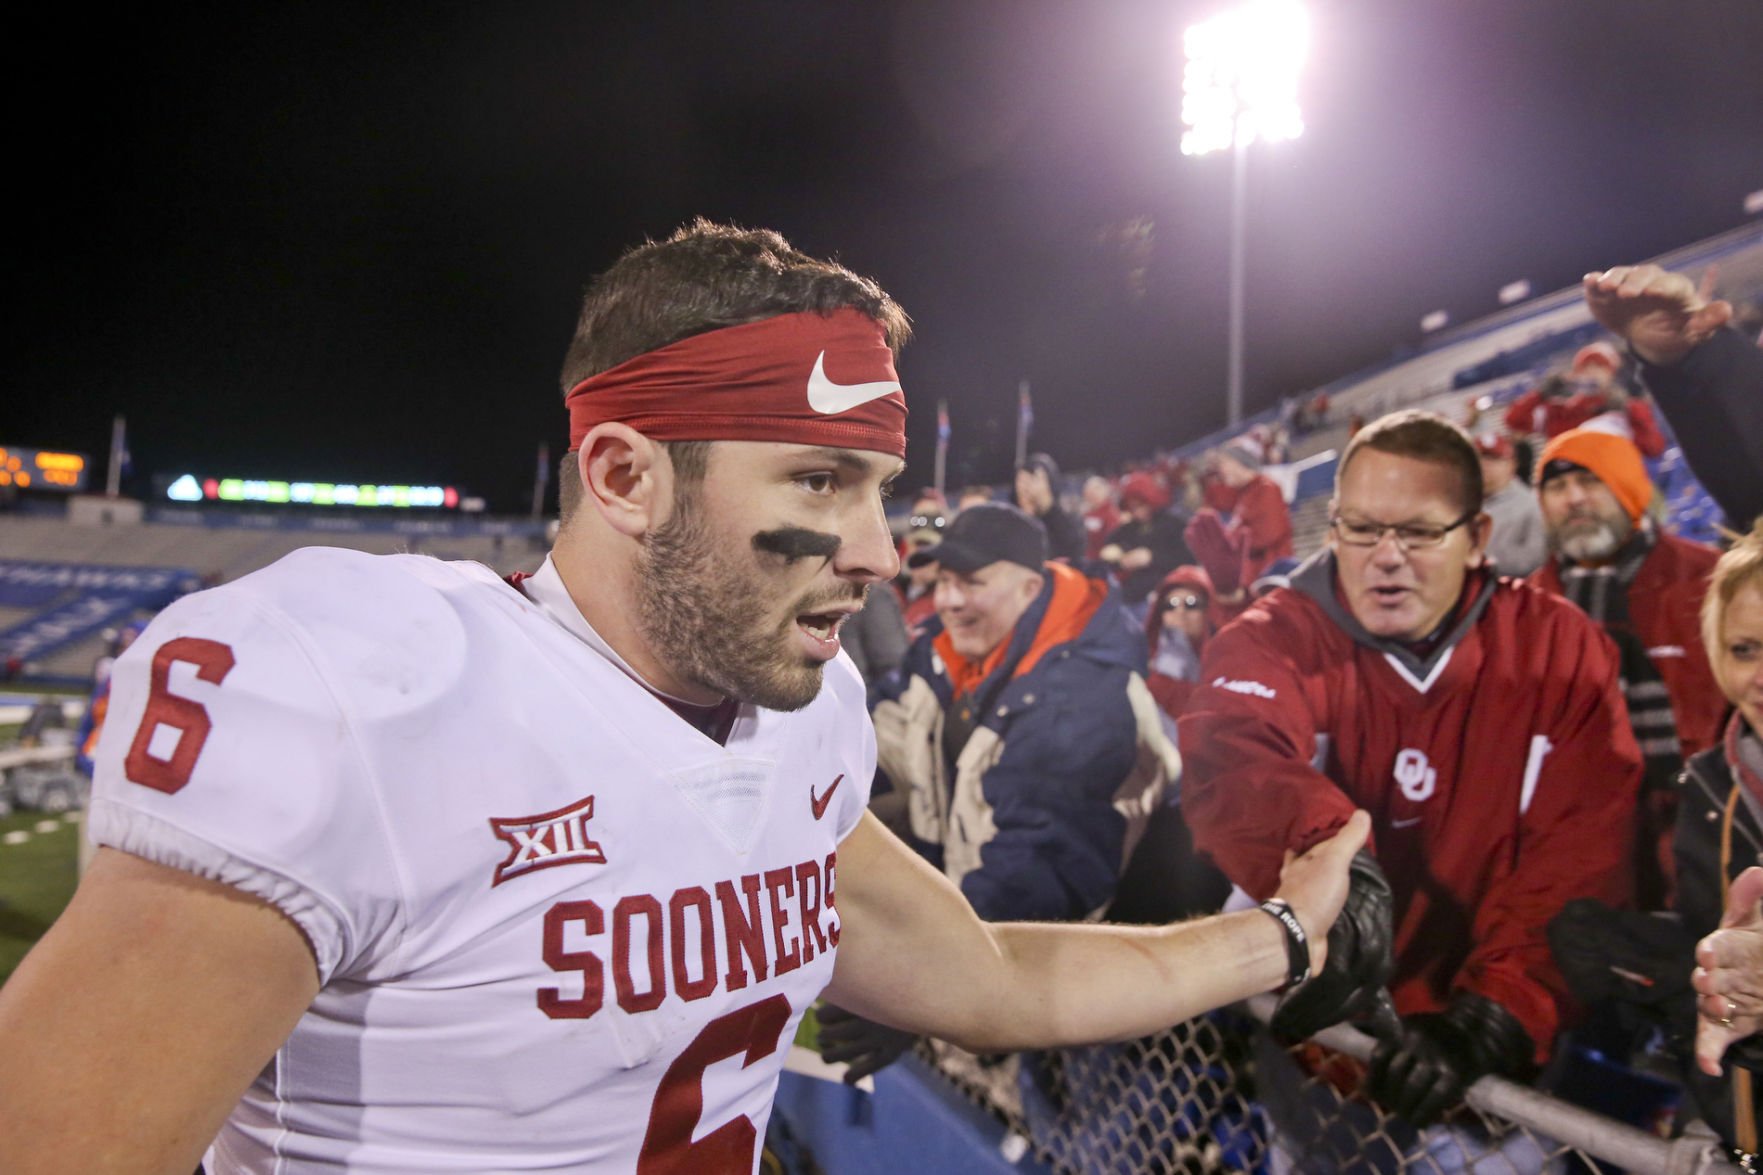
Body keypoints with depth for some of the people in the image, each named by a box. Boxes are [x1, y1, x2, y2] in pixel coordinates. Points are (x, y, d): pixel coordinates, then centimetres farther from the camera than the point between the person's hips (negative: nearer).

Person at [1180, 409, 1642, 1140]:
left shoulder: (1560, 648, 2)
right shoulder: (1272, 641, -2)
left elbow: (1577, 862, -6)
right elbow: (1234, 768, -23)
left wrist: (1489, 1021, -18)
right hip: (1304, 1027, 0)